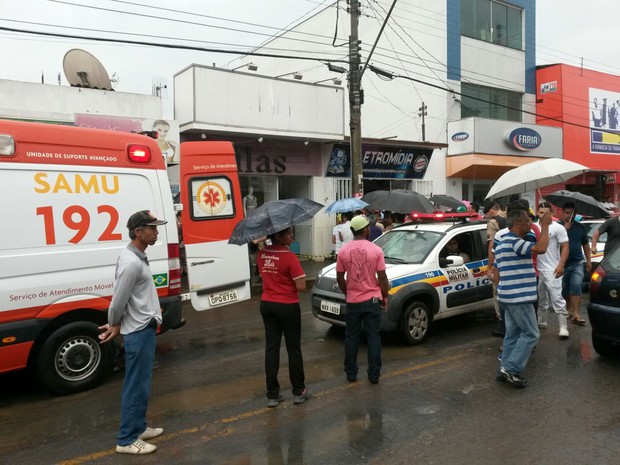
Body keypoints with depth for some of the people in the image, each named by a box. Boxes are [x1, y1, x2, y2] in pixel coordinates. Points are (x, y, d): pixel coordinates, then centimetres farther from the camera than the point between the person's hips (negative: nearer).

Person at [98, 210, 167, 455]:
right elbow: (118, 301, -20)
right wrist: (114, 326, -3)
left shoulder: (136, 257, 10)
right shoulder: (131, 262, -23)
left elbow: (124, 299, 14)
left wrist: (114, 326, 13)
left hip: (143, 329, 10)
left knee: (140, 383, 18)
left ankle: (138, 428, 31)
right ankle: (127, 440, 11)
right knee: (137, 385, 0)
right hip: (139, 332, -10)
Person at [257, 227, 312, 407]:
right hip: (288, 306, -5)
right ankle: (299, 391, 22)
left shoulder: (261, 254, 1)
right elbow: (301, 286, -18)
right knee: (293, 349, 9)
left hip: (267, 305, 5)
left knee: (271, 348, 10)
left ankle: (272, 395, 15)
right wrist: (291, 280, 0)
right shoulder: (290, 257, -19)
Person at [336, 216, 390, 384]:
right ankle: (374, 374, 13)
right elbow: (382, 277, -7)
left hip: (352, 301, 2)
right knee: (373, 337, 8)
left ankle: (351, 373, 19)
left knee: (351, 338, 12)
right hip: (372, 300, -1)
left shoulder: (343, 251, -4)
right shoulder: (375, 250, -9)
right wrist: (385, 296, 6)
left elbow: (340, 278, 1)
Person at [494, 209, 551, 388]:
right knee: (531, 334, -3)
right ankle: (511, 369, -4)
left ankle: (506, 370, 16)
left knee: (512, 334, 13)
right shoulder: (514, 242, -17)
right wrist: (545, 226, -20)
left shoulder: (503, 243, 16)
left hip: (509, 296, 10)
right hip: (519, 297, -10)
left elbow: (497, 272, 20)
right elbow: (541, 248, -31)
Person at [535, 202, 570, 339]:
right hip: (537, 269, 6)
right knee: (541, 298, 17)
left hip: (552, 270, -6)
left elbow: (565, 247, -8)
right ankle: (541, 321, 31)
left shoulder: (558, 228, -7)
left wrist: (561, 265, -19)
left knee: (556, 298, -9)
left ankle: (563, 327, -5)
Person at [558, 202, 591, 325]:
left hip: (577, 263, 1)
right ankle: (569, 309, 31)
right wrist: (565, 229, -22)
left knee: (576, 287, -13)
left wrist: (588, 260, 14)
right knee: (564, 289, 11)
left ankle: (576, 314, -14)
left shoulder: (580, 227, 8)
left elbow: (585, 244, 17)